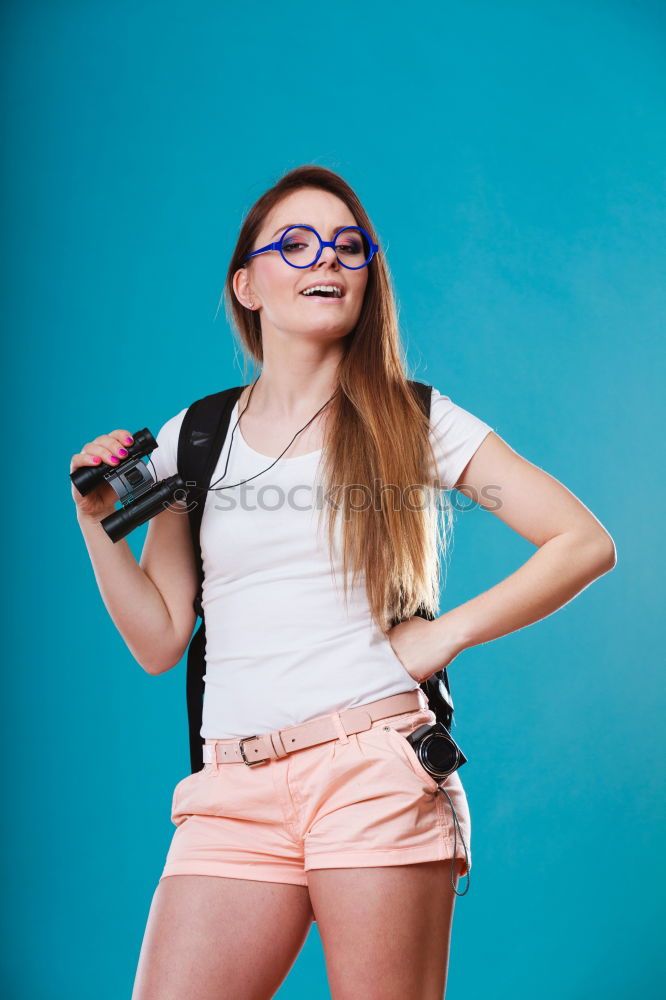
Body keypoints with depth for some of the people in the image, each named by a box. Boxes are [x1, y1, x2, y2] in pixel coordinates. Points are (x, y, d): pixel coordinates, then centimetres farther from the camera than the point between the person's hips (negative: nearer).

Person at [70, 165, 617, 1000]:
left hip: (375, 771, -2)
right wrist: (96, 519, 0)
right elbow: (158, 641, 11)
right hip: (233, 792, 3)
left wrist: (446, 634, -5)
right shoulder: (193, 439, 11)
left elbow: (585, 543, 2)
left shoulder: (414, 422, 3)